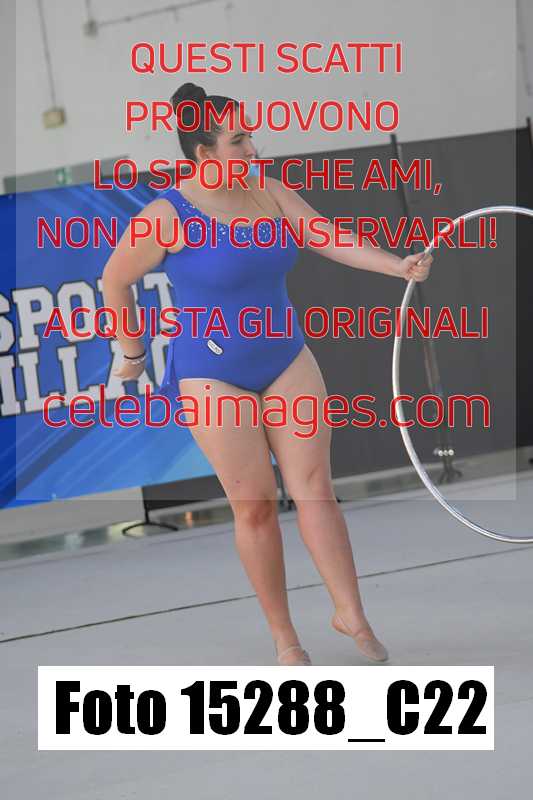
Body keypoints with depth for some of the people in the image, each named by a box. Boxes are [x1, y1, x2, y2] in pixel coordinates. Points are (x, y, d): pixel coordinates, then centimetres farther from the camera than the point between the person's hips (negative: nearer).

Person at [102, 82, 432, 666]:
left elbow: (329, 239, -7)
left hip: (286, 360, 4)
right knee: (255, 507, -2)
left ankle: (350, 613, 1)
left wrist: (398, 266, -22)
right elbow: (115, 280, -4)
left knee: (314, 487, -4)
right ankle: (283, 638, 9)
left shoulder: (268, 191, 0)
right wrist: (131, 355, 6)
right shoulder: (170, 215, -16)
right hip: (213, 378, -4)